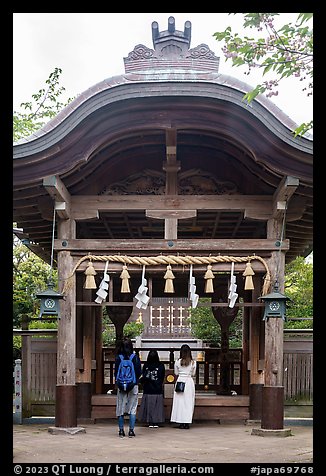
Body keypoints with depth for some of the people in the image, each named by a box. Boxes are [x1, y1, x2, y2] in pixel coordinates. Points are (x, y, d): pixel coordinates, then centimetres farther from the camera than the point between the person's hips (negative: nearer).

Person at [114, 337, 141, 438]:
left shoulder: (118, 358, -6)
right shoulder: (135, 357, -6)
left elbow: (116, 372, -1)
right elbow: (139, 372, -1)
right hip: (133, 385, 0)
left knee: (121, 408, 9)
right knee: (133, 408, 5)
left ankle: (121, 430, 9)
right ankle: (131, 430, 1)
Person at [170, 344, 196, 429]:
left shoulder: (177, 362, -3)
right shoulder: (193, 362, -3)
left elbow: (176, 374, 5)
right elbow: (193, 374, 7)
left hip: (180, 380, 0)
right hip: (189, 381, 0)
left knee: (179, 402, 6)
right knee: (188, 402, 4)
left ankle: (181, 423, 5)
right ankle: (187, 423, 3)